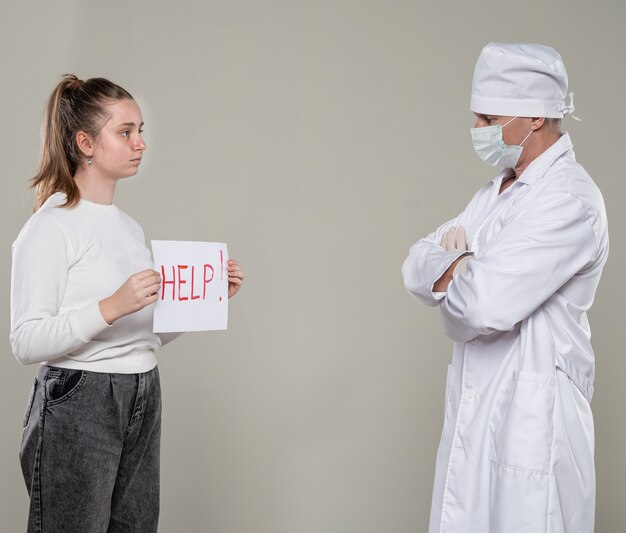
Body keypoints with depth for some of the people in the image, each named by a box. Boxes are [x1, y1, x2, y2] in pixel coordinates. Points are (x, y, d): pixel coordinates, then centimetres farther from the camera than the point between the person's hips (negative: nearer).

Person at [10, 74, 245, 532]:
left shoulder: (131, 227, 14)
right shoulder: (51, 227, -9)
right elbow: (26, 343, -17)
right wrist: (111, 307, -28)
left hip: (143, 402, 7)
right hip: (77, 405, -7)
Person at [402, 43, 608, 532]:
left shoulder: (569, 200, -17)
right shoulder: (498, 192, 13)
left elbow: (485, 304, -25)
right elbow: (415, 268, 7)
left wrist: (449, 270, -5)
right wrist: (463, 269, -13)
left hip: (531, 418, -8)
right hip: (474, 411, 8)